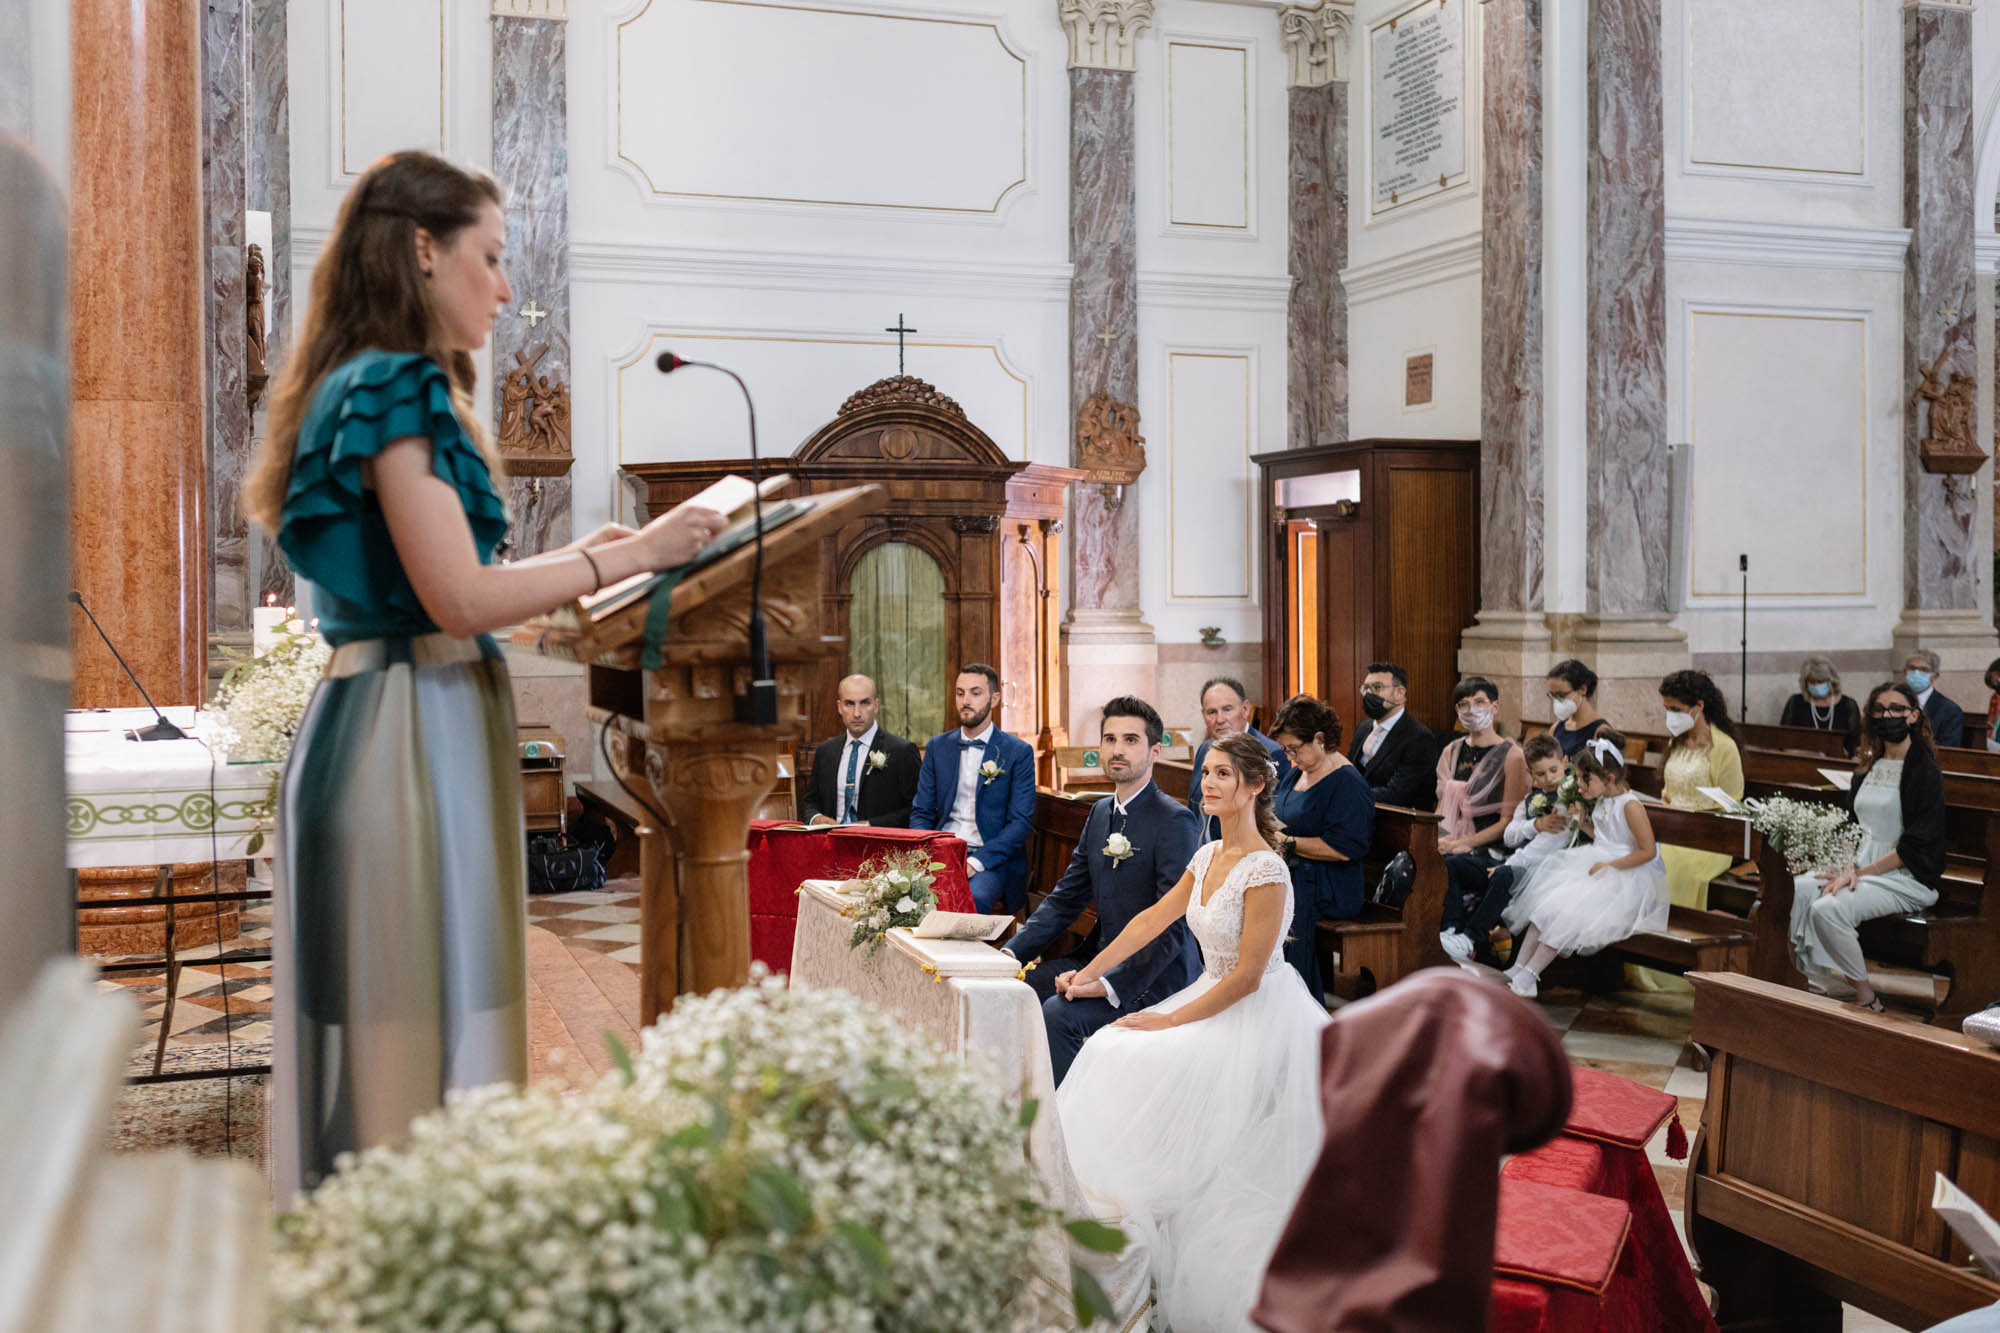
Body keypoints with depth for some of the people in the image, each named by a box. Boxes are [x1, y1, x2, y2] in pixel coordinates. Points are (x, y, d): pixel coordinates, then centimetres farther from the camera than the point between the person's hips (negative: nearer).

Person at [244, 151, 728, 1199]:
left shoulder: (368, 389, 19)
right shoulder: (396, 388, -11)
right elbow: (459, 598, -18)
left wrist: (574, 559, 21)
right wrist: (629, 555, -9)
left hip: (373, 717, 10)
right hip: (412, 731, -10)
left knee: (390, 1019, 13)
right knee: (425, 1024, -6)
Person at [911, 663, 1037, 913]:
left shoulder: (1018, 752, 2)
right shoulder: (937, 746, 14)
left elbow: (1020, 822, -4)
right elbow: (921, 813, 14)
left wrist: (976, 862, -17)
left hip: (991, 860, -3)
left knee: (971, 899, -37)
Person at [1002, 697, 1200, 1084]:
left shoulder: (1175, 820, -16)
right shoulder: (1101, 812, 11)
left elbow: (1174, 926, -21)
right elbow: (1064, 899, 13)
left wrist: (1110, 986, -29)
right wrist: (1011, 951, -2)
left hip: (1153, 977, -8)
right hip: (1103, 960, 8)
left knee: (1058, 1013, -28)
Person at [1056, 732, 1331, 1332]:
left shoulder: (1265, 870, -21)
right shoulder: (1207, 856, 5)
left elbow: (1248, 975, -21)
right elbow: (1152, 920, 14)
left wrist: (1171, 1022, -16)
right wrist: (1090, 972, 12)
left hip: (1259, 1017, -9)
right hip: (1216, 1001, 9)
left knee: (1149, 1069, -18)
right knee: (1116, 1054, -1)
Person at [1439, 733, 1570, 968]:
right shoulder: (1531, 798, 19)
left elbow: (1546, 847, -15)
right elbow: (1508, 837, 9)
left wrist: (1508, 865, -16)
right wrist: (1536, 825, -10)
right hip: (1514, 861, 8)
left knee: (1503, 876, -40)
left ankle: (1471, 940, -35)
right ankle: (1452, 930, -22)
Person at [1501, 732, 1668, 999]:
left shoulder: (1631, 806, -16)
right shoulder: (1602, 802, 11)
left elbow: (1648, 851, -18)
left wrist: (1610, 866, -21)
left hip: (1623, 877, -9)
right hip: (1593, 867, 9)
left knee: (1567, 910, -24)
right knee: (1545, 902, -8)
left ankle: (1527, 979, -21)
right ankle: (1517, 970, -10)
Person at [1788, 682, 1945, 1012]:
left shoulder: (1925, 771, -9)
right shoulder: (1868, 768, 14)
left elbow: (1915, 847, -14)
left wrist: (1860, 873, -15)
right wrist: (1849, 866, -6)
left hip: (1909, 879, -7)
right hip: (1862, 867, 7)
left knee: (1827, 909, -28)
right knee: (1797, 890, -19)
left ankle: (1865, 996, -13)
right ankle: (1819, 981, -14)